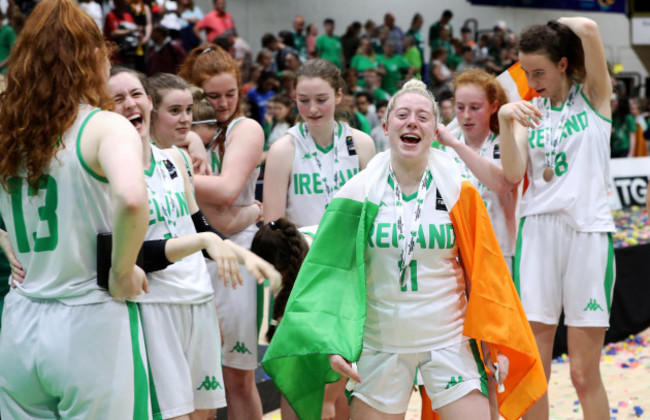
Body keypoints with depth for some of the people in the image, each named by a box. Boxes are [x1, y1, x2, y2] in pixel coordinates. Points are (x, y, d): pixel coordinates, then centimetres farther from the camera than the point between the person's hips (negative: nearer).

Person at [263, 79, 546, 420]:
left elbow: (484, 269, 2)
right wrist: (332, 343, -10)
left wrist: (494, 340, -2)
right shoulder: (359, 192, -1)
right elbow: (334, 270, 0)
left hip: (450, 341, 0)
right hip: (380, 343, 1)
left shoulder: (458, 191, -1)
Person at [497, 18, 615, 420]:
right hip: (537, 231, 3)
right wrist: (505, 119, -15)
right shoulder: (529, 109, 12)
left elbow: (589, 29, -13)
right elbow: (513, 173, -3)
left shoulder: (593, 95, 3)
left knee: (585, 375, 0)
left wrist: (557, 24, 5)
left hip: (588, 231, -3)